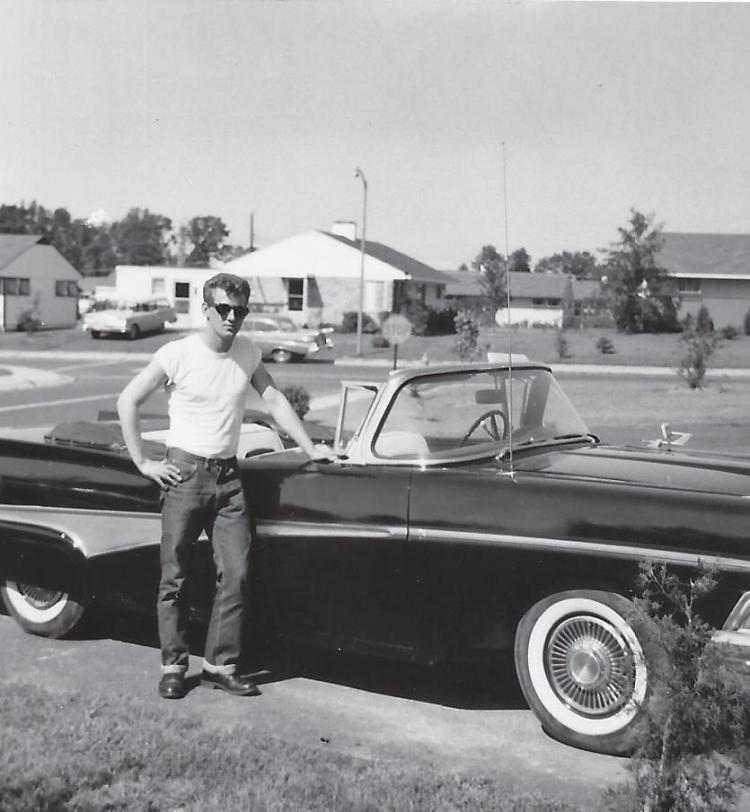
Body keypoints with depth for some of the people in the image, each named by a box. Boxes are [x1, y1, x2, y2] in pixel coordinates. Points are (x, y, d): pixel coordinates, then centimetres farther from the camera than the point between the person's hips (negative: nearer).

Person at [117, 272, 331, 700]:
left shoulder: (249, 352, 4)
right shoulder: (177, 354, -9)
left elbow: (275, 400, 12)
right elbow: (128, 401, -4)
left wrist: (310, 448, 7)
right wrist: (143, 462, -6)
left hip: (228, 475, 4)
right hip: (185, 472, -4)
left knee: (236, 574, -1)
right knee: (175, 577, 3)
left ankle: (221, 664, 11)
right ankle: (174, 666, 15)